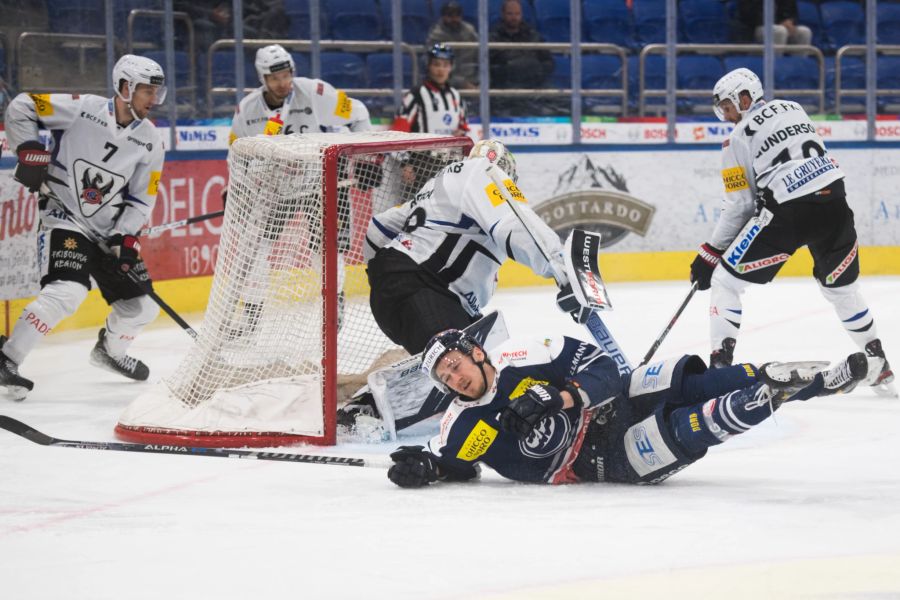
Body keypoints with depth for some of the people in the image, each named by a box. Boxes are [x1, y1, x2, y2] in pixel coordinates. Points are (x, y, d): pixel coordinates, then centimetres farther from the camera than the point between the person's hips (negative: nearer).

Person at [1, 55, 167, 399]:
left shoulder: (150, 142, -1)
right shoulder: (82, 109, -15)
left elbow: (141, 199, 3)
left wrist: (126, 239, -9)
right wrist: (30, 151, -18)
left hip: (110, 230, 6)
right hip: (65, 217, -6)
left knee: (142, 305, 8)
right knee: (67, 291, -29)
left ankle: (110, 350, 39)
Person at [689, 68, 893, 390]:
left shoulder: (739, 138, 1)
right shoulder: (791, 108, 18)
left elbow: (740, 205, 1)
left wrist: (710, 254, 9)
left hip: (789, 213, -6)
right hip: (834, 200, 6)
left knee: (725, 281, 4)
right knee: (841, 285, 26)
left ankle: (720, 363, -8)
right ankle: (876, 360, 28)